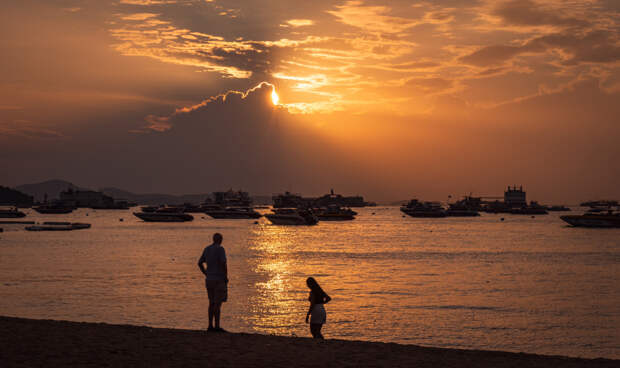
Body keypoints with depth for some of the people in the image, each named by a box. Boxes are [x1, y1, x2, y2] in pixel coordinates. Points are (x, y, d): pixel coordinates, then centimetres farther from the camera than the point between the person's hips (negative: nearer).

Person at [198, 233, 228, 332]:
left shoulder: (207, 249, 9)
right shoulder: (220, 249, -13)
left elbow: (200, 263, 13)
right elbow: (223, 263, -24)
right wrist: (226, 277, -13)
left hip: (209, 280, 7)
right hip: (219, 280, -7)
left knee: (212, 303, 13)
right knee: (218, 303, -5)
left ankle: (210, 326, 12)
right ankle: (217, 327, -6)